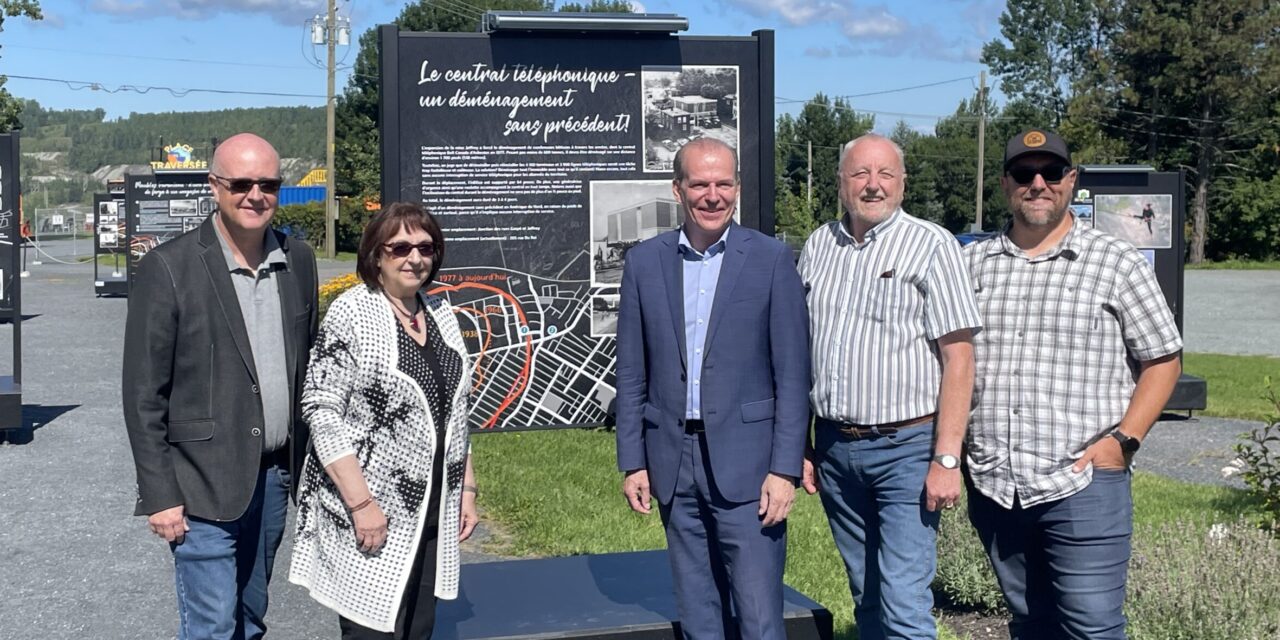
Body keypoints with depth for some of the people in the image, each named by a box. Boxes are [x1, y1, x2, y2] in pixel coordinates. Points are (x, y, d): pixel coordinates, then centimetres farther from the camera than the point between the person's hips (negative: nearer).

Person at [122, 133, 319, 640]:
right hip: (204, 484, -5)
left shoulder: (298, 260, 4)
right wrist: (159, 496, -11)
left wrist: (310, 462, 11)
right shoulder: (168, 268, -12)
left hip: (275, 476, 5)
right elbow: (143, 394, -10)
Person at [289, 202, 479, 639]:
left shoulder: (440, 312, 9)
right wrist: (362, 503, -19)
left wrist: (467, 488, 13)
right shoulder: (350, 314, -10)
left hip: (431, 512, 6)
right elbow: (321, 413, -15)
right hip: (369, 512, -6)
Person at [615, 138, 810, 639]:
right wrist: (632, 462, 5)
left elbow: (792, 373, -5)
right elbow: (631, 373, 8)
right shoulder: (644, 262, 5)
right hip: (673, 462, 3)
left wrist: (785, 468, -10)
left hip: (746, 463, -3)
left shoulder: (771, 259, -3)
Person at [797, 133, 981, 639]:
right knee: (866, 597, 14)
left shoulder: (931, 245, -5)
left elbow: (958, 357, -9)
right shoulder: (818, 247, 10)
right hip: (834, 448, 5)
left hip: (906, 447, -5)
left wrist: (947, 459, -15)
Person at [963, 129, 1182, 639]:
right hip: (992, 486, 4)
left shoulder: (1116, 263, 0)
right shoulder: (971, 263, 10)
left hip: (1083, 483, -3)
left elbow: (1162, 361, 2)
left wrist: (1123, 439, -9)